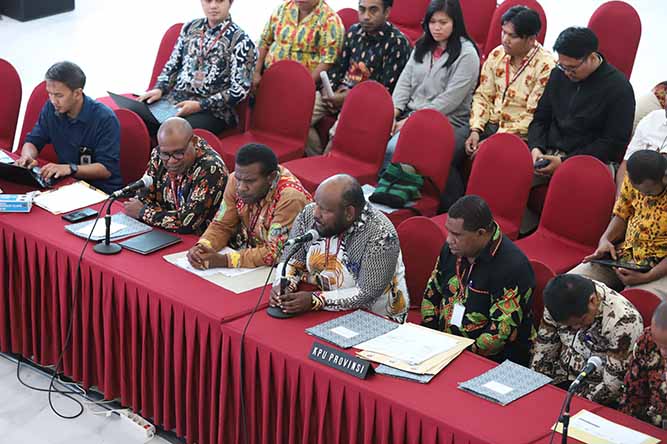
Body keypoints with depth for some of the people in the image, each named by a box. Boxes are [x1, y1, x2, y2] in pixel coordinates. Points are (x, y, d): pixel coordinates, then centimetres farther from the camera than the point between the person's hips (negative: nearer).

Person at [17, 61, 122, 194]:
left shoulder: (105, 118, -17)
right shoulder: (51, 108, 1)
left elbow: (106, 168, -20)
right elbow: (32, 142, 10)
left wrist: (69, 168, -33)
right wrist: (27, 156, -15)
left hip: (103, 191, -6)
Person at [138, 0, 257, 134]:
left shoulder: (240, 40, -5)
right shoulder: (190, 28, 12)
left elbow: (240, 89, -10)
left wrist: (199, 105, -16)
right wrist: (159, 89, 0)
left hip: (212, 110, -5)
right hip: (174, 100, 5)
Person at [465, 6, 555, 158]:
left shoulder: (545, 65, -13)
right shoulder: (497, 55, 5)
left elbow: (534, 116, -15)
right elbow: (483, 96, 10)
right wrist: (475, 130, -7)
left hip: (521, 135, -5)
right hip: (491, 125, 5)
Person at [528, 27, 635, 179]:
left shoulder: (618, 88, -7)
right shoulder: (559, 74, 11)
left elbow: (614, 144, -9)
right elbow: (541, 118, 20)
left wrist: (565, 162, -15)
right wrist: (536, 147, -3)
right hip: (548, 154, 5)